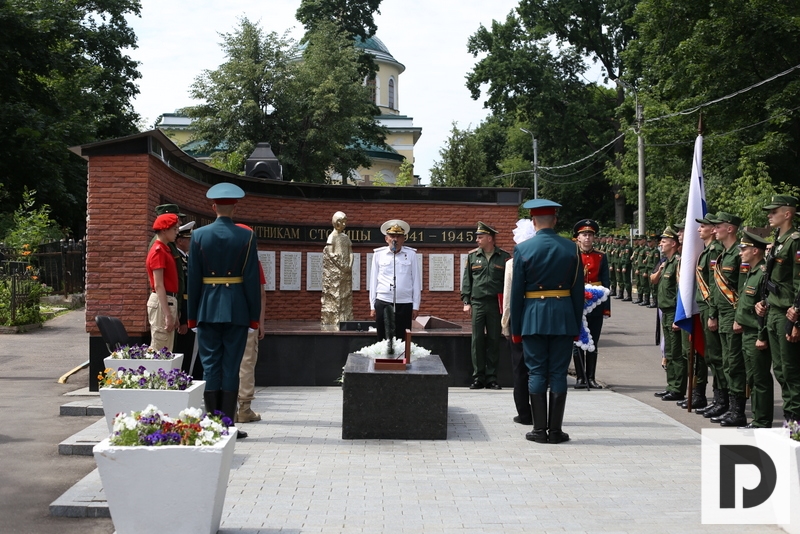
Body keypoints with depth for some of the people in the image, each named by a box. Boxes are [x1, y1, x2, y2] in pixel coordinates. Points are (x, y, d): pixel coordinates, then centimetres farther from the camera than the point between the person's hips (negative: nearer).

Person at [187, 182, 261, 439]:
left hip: (208, 309, 1)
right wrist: (254, 315, 2)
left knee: (210, 365, 6)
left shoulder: (199, 235, 0)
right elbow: (252, 278, -4)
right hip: (237, 309, -1)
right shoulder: (246, 237, -3)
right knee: (231, 366, 3)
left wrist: (192, 315, 7)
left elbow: (193, 277, 1)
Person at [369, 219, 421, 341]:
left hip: (405, 304, 0)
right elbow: (373, 281, 9)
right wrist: (372, 306, 7)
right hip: (383, 303, 0)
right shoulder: (378, 254, 5)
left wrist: (416, 306, 4)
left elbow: (416, 281, 5)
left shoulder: (411, 254, 3)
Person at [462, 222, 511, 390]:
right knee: (477, 341, 0)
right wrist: (466, 301, 3)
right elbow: (466, 280, 10)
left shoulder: (504, 257, 4)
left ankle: (491, 378, 9)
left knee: (494, 341, 3)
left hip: (496, 304, -1)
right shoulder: (472, 256, 9)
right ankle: (478, 378, 6)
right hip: (477, 303, 1)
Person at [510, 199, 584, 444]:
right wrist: (577, 325, 11)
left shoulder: (522, 249, -4)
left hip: (533, 317, -1)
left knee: (537, 373, 5)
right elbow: (578, 290, 3)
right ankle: (555, 430, 8)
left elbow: (516, 292, -3)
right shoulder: (571, 248, 1)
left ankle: (539, 430, 6)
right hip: (563, 316, 1)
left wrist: (515, 329, 3)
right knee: (558, 373, 5)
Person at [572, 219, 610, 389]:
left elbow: (605, 283, 6)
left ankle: (591, 378, 13)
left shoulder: (601, 257, 7)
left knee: (593, 344, 6)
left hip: (596, 306, 2)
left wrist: (606, 307, 0)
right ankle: (580, 378, 9)